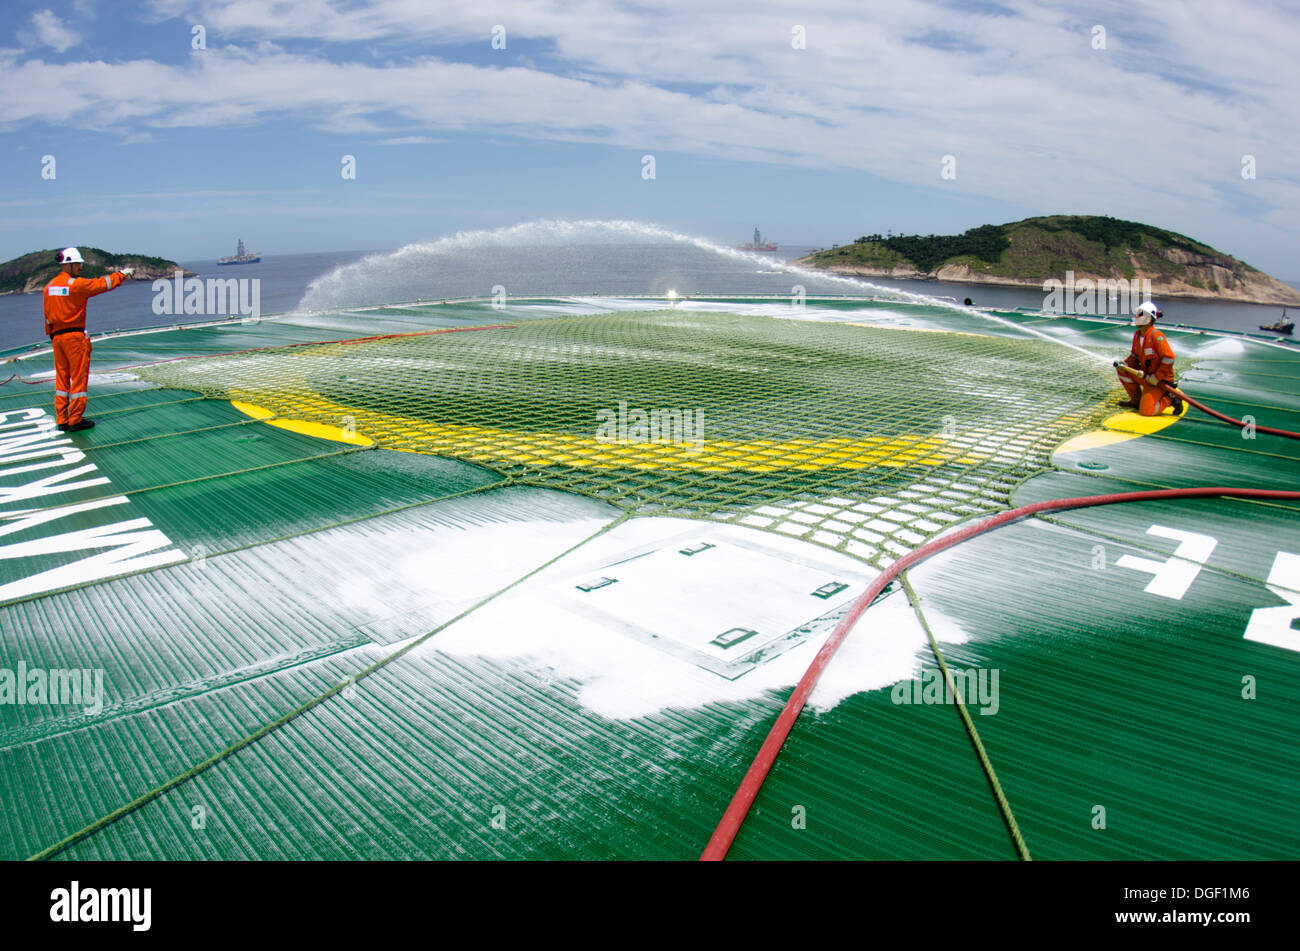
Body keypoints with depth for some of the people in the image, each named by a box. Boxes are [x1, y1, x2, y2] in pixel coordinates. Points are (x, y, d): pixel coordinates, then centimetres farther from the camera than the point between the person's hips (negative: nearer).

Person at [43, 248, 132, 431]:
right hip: (75, 336, -8)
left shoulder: (50, 286, 10)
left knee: (61, 378, 12)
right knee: (78, 378, -1)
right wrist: (123, 274, 8)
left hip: (57, 336, 8)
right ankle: (75, 421, 0)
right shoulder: (76, 284, -13)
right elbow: (102, 284, -5)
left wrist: (51, 334, 20)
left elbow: (47, 314, 14)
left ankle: (62, 420, 15)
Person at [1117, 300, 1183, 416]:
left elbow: (1169, 358, -25)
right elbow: (1134, 354, 17)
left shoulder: (1156, 336, -22)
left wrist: (1157, 377, -23)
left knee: (1147, 411, -19)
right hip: (1146, 375, 8)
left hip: (1161, 380, -8)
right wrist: (1124, 364, -4)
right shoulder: (1137, 335, 4)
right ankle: (1136, 401, 10)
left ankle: (1170, 399, 5)